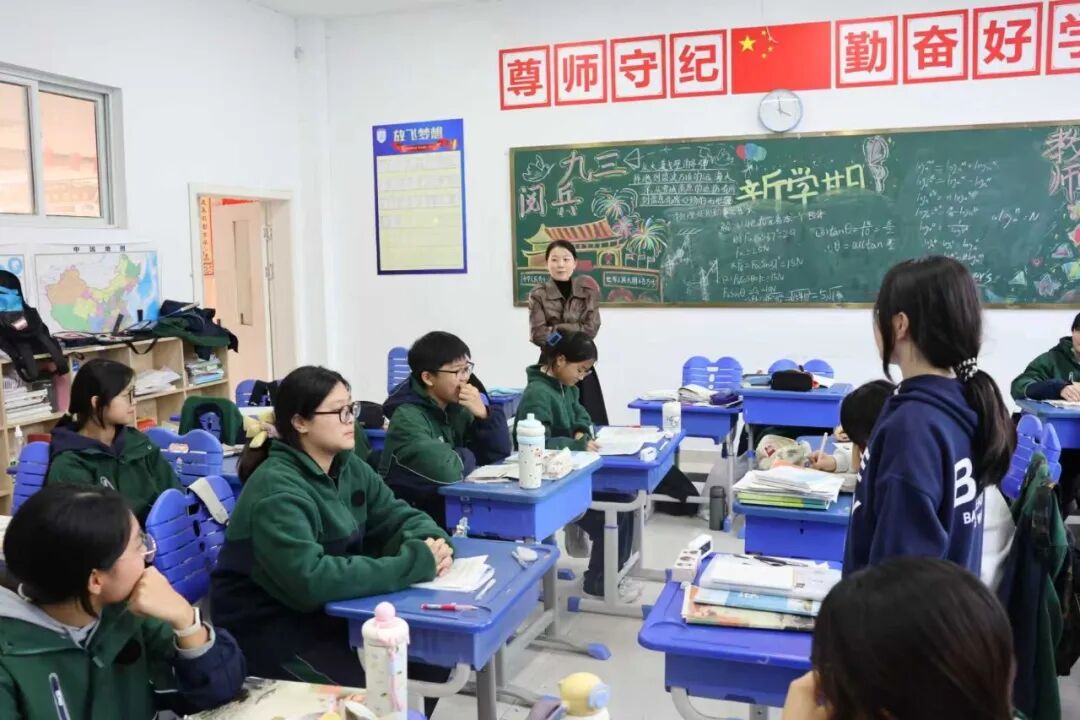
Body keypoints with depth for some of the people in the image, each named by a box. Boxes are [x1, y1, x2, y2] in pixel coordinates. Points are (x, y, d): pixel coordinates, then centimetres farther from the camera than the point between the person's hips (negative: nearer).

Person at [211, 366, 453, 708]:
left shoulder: (349, 467, 0)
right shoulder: (277, 490, -25)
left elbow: (399, 517, 5)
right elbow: (309, 579, -35)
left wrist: (432, 543, -19)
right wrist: (414, 563, -33)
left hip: (330, 609, 8)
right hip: (267, 625, -7)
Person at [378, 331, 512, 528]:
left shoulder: (456, 407, 3)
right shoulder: (408, 418, -19)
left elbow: (499, 452, 3)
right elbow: (446, 470, -31)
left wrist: (483, 414, -13)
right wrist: (469, 457, -11)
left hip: (451, 504, 7)